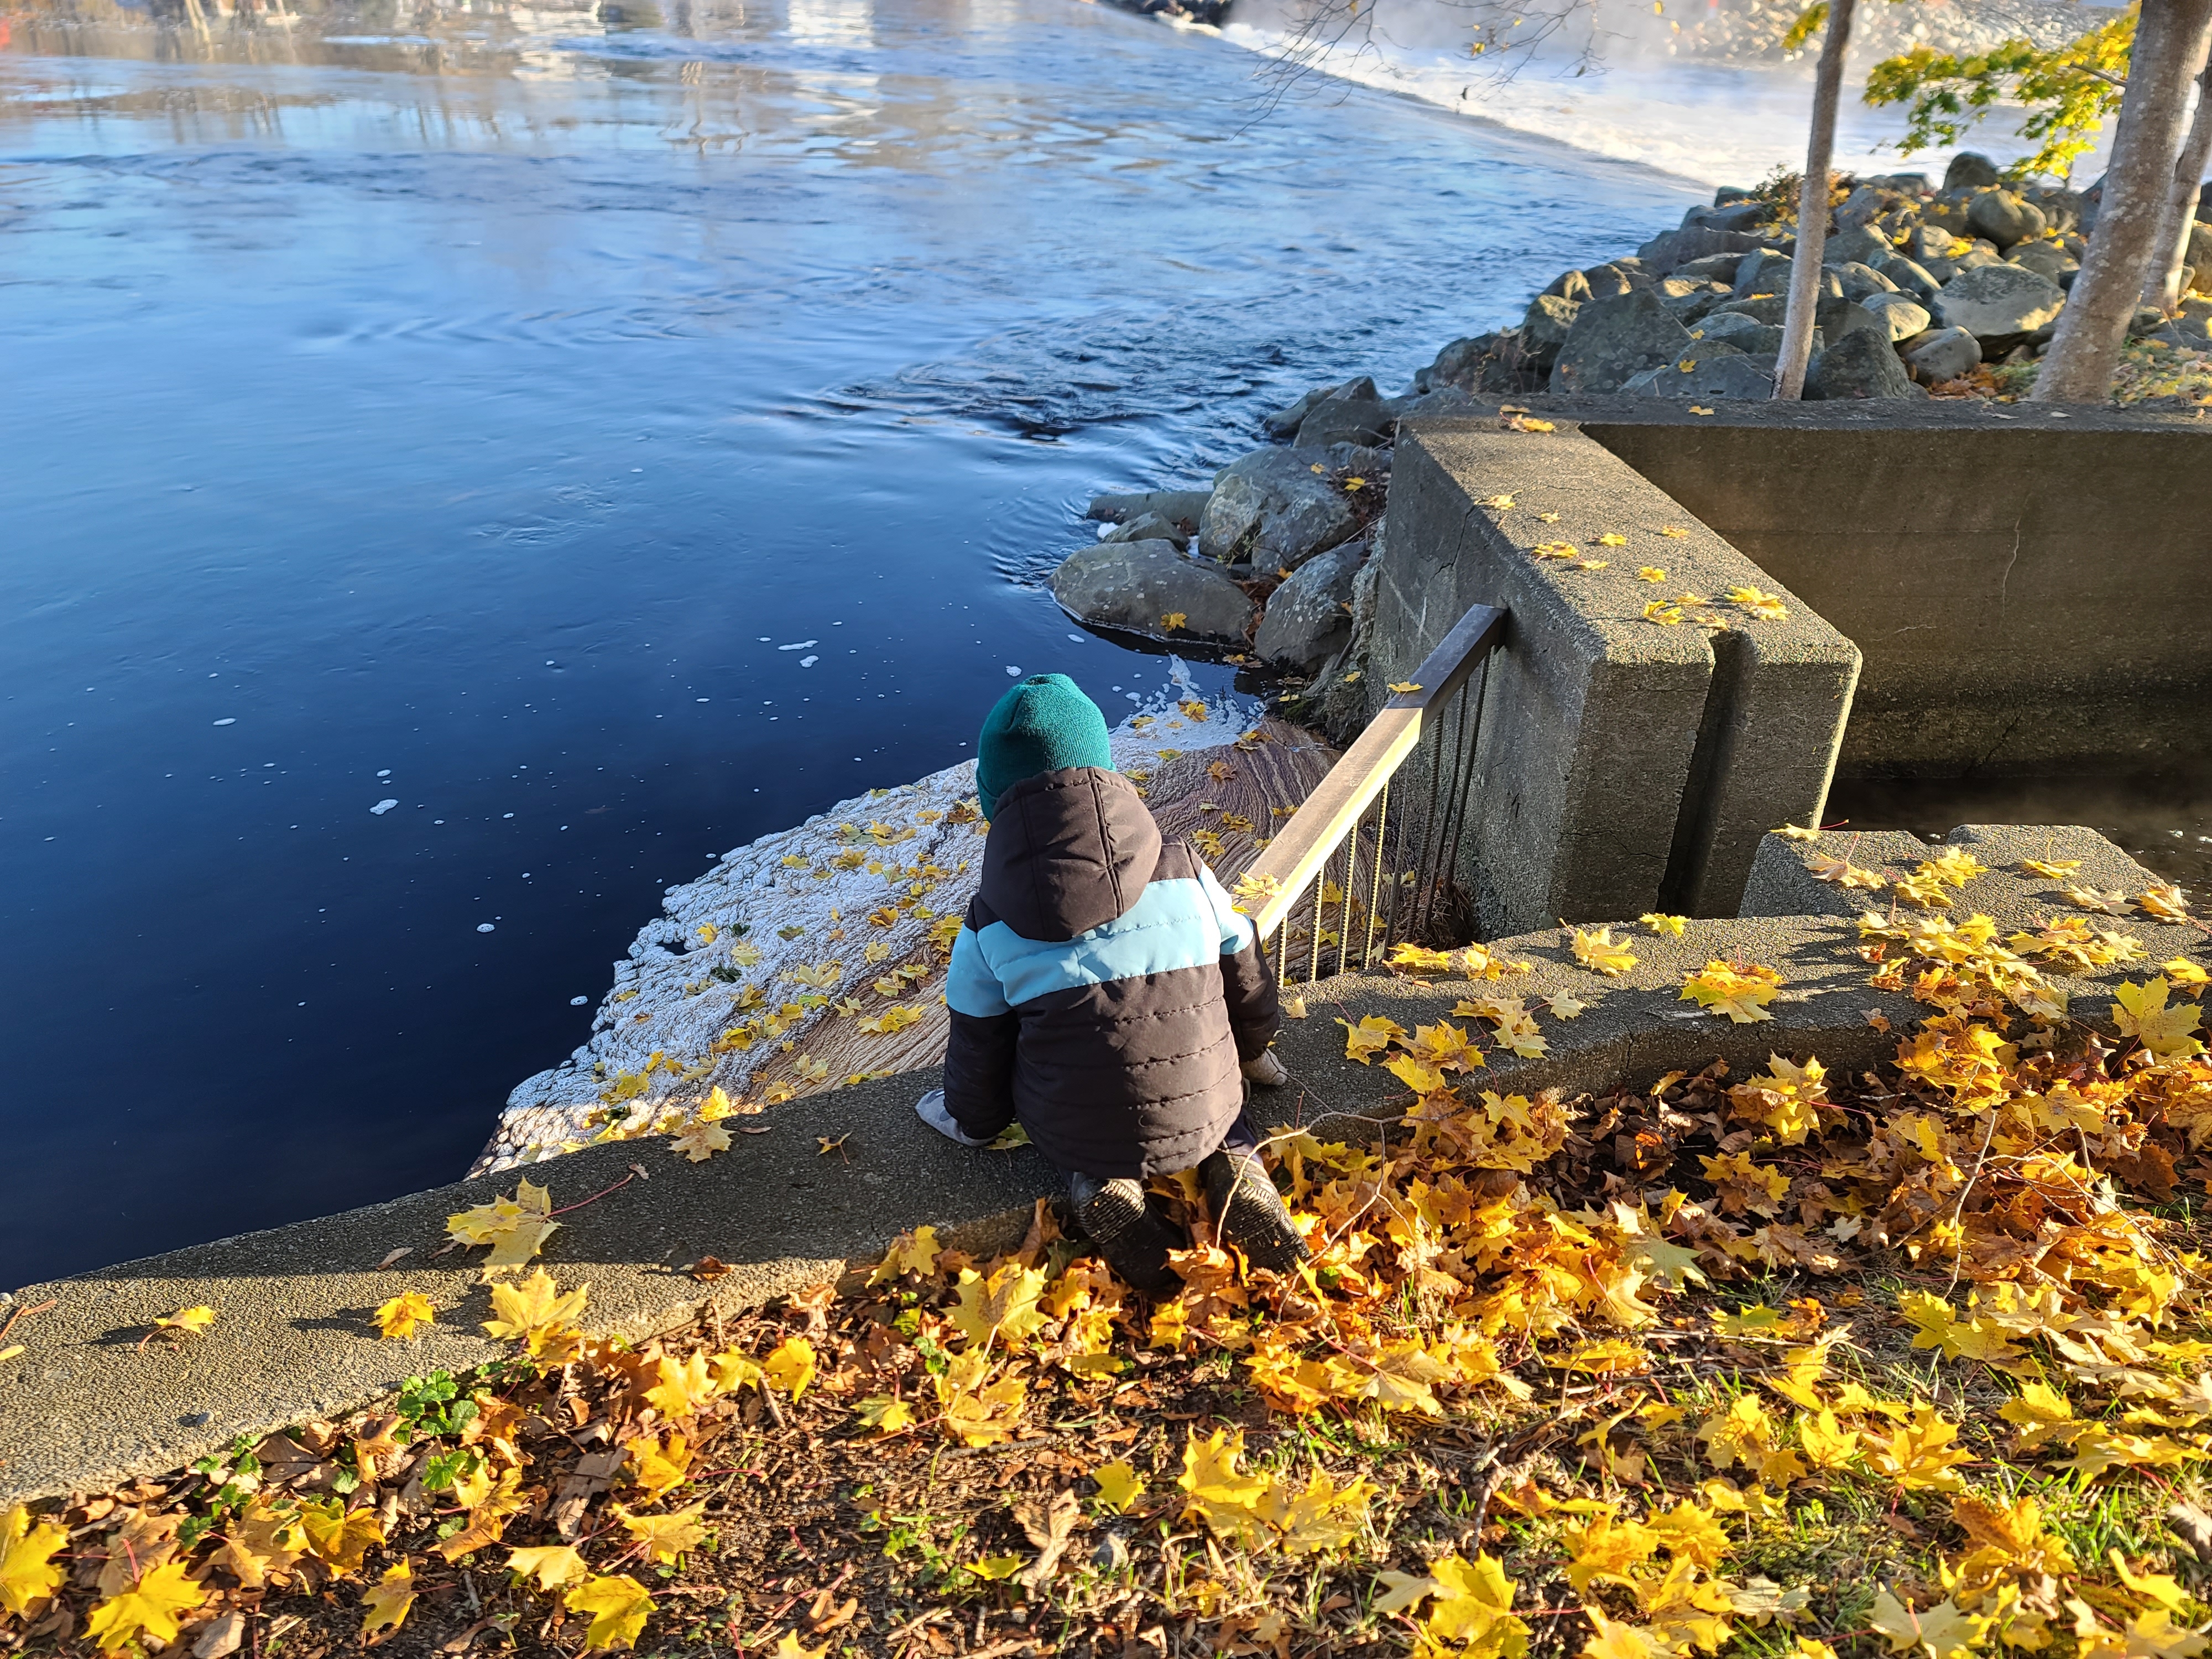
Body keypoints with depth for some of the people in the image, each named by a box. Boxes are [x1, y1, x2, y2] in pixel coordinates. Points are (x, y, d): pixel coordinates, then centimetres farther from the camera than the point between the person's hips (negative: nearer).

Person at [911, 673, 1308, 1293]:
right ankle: (1233, 1163, 4)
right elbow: (1246, 979, 7)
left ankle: (1096, 1186, 3)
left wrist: (969, 1118, 25)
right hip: (1202, 1118, 1)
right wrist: (1253, 1053, 29)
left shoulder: (990, 924, -8)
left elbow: (979, 1049, 3)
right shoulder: (1184, 871, -5)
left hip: (1074, 1135, -1)